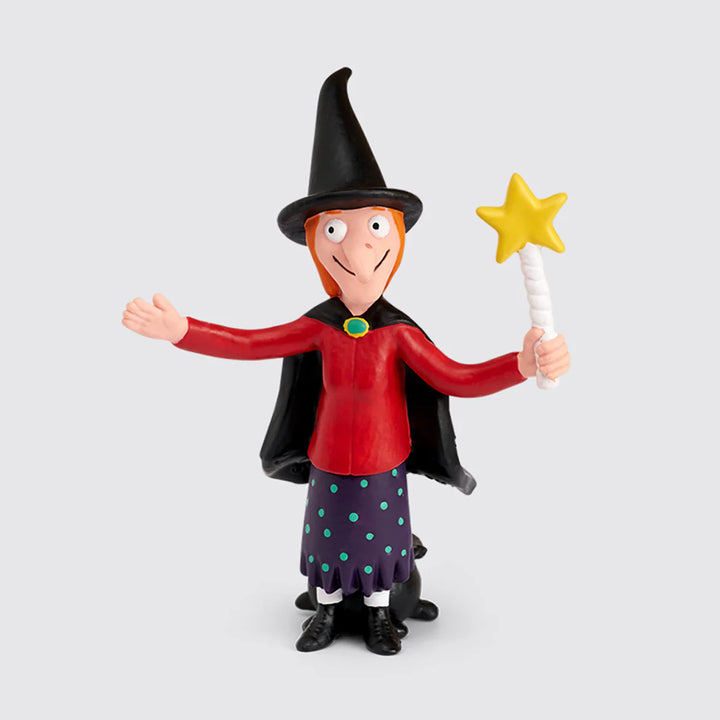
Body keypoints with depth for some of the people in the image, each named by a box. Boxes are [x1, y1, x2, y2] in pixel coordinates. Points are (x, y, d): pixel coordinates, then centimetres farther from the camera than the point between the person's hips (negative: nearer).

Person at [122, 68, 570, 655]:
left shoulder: (400, 333, -18)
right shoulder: (319, 327, -13)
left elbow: (459, 380, -21)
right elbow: (248, 344, -13)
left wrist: (523, 363, -38)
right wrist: (180, 330, -25)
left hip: (383, 464, -1)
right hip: (328, 463, 1)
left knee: (382, 537, 17)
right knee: (328, 535, 19)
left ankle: (378, 616, 43)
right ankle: (327, 613, 44)